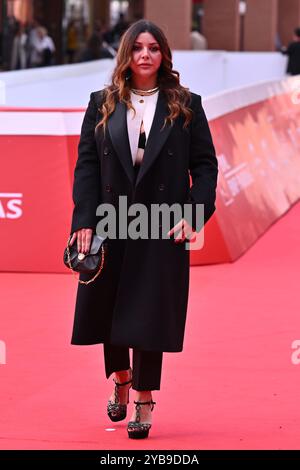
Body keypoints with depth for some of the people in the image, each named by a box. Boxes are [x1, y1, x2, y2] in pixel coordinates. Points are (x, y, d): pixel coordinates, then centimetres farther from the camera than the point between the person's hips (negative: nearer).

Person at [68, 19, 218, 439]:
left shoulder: (186, 105, 3)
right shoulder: (102, 104, 6)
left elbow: (205, 165, 1)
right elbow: (86, 164, 1)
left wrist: (194, 215, -11)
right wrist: (84, 221, -8)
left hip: (163, 230, -2)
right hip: (110, 226, 2)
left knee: (149, 315, -2)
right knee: (108, 307, 11)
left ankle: (144, 401, 7)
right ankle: (121, 380, 36)